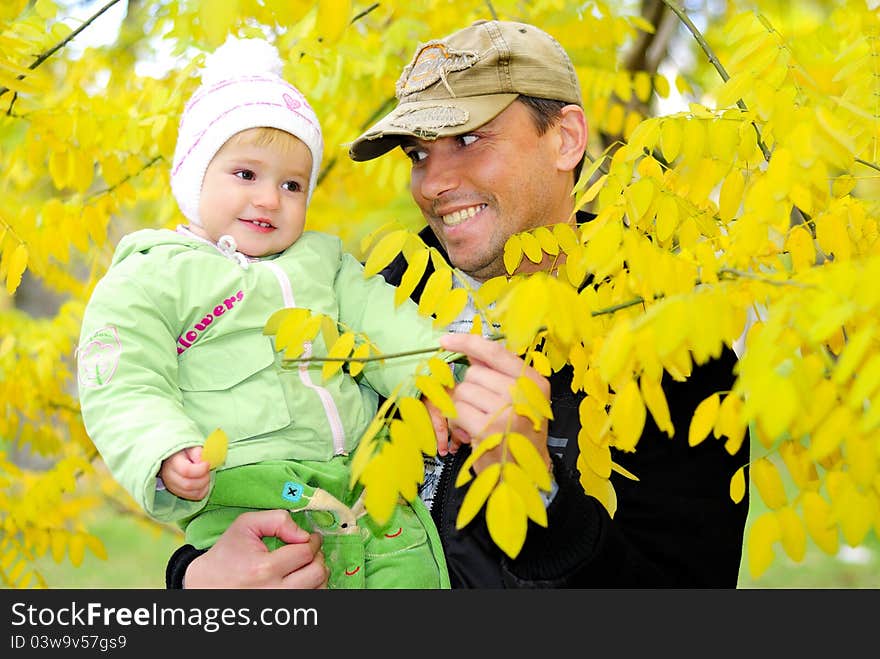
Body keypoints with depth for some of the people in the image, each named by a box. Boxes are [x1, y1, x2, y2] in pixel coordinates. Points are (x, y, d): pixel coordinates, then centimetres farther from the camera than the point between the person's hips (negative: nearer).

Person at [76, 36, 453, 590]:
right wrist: (166, 455, -21)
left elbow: (382, 325, 13)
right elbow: (123, 387, -2)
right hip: (243, 501, -4)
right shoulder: (149, 278, 5)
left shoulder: (322, 260, 22)